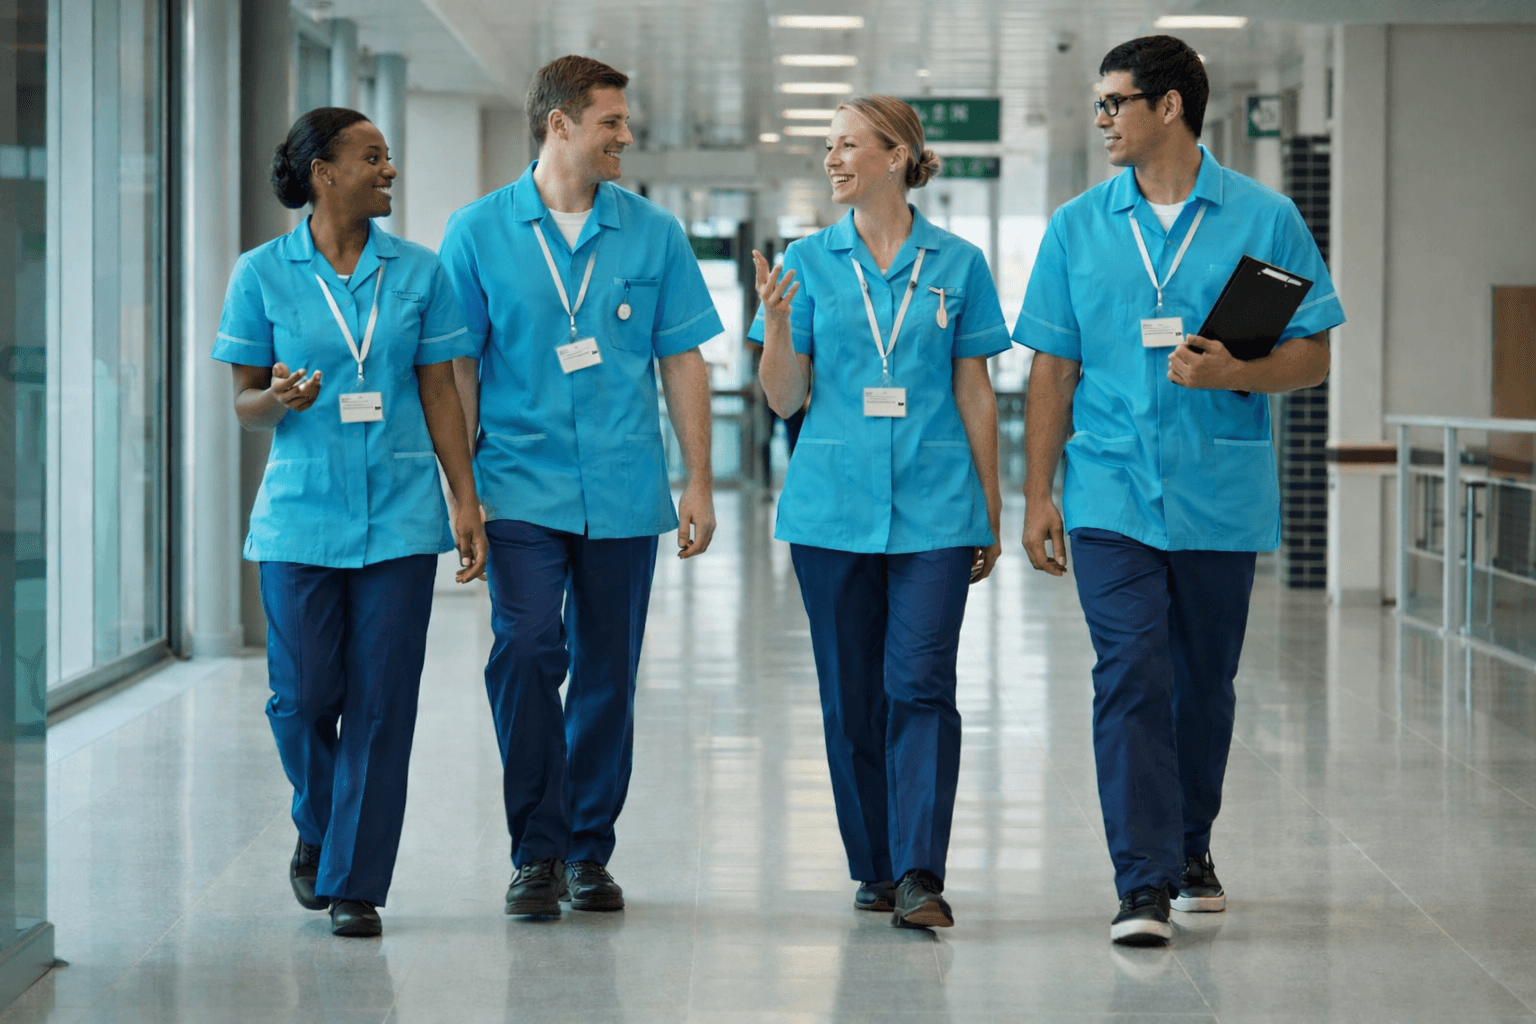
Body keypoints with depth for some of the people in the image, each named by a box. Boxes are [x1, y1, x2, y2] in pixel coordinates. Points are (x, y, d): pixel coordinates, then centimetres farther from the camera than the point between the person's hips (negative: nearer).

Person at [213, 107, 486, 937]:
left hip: (399, 516, 1)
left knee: (381, 702, -1)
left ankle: (354, 882, 7)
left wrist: (467, 500, 1)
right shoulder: (262, 274, 1)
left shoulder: (419, 271, 5)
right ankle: (318, 827, 28)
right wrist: (279, 401, -19)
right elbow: (244, 403, 4)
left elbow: (439, 394, 7)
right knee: (303, 695, -2)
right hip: (300, 513, -1)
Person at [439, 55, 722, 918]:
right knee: (527, 652, -14)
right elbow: (457, 367, 3)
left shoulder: (654, 233, 6)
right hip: (523, 486, -2)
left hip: (624, 491, 2)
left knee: (608, 671, 6)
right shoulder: (479, 232, 2)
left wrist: (700, 483, 5)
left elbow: (683, 360, 9)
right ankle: (538, 852, -3)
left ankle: (590, 853, 18)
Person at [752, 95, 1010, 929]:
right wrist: (778, 323, -14)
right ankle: (874, 867, 18)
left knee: (921, 686, -11)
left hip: (933, 508, -2)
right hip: (834, 507, 2)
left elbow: (975, 395, 8)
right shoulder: (808, 263, 6)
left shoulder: (956, 265, 4)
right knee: (851, 694, 6)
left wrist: (992, 510, 7)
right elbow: (784, 399, 4)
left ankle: (920, 875, -13)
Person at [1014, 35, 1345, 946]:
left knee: (1205, 681, 12)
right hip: (1113, 493, 0)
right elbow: (1054, 369, 8)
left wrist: (1235, 373, -18)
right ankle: (1143, 882, -12)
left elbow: (1314, 356, 2)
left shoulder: (1266, 219, 1)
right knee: (1130, 675, -10)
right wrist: (1038, 492, 2)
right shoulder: (1078, 228, 6)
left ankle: (1190, 846, 31)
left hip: (1220, 494, 0)